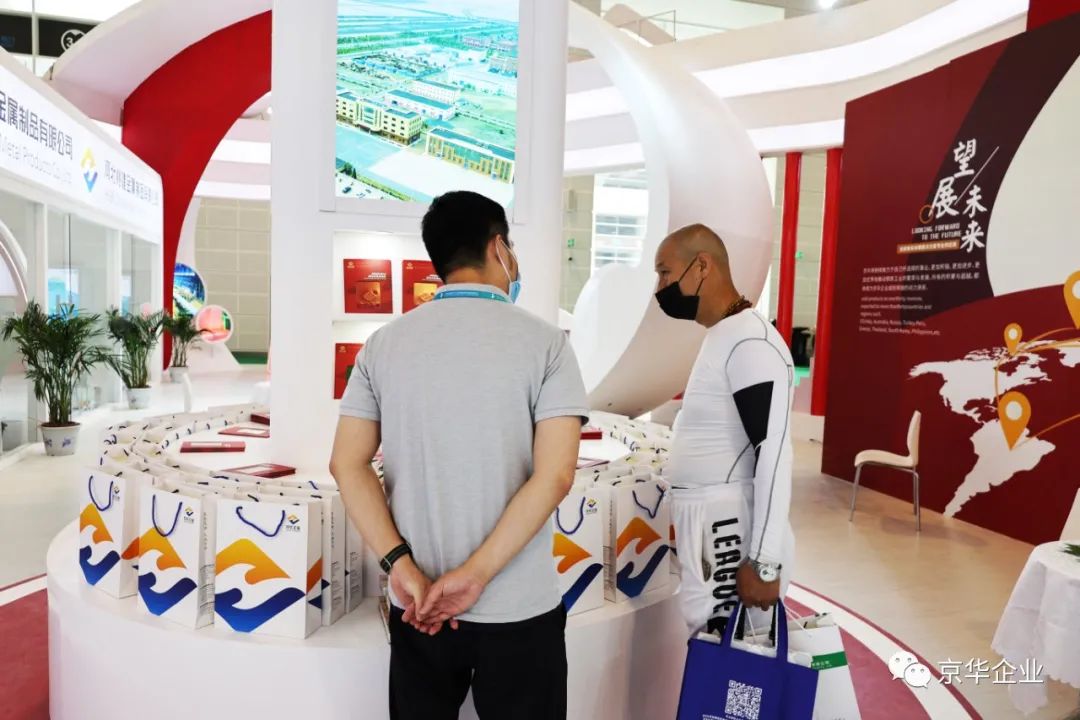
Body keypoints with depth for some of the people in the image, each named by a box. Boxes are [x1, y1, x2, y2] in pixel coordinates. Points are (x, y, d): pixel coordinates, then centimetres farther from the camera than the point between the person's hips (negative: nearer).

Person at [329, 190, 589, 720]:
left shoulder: (384, 344, 0)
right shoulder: (543, 342, -10)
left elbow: (348, 465, -6)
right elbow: (554, 476, -18)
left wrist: (402, 567, -8)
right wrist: (475, 574, -15)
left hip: (417, 605, 3)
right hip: (518, 609, -2)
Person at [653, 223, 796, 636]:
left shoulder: (751, 343, -17)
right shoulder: (720, 337, 14)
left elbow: (773, 456, -22)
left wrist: (764, 563, -22)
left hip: (733, 537, -9)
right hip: (707, 530, 10)